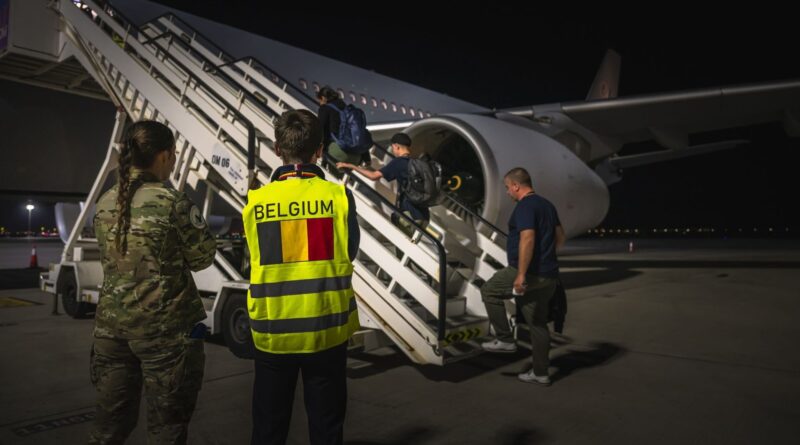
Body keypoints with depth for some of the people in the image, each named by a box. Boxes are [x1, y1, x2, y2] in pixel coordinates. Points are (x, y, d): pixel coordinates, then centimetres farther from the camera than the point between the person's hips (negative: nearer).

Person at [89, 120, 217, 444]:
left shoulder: (106, 203, 4)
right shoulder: (173, 203, -14)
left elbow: (111, 257, 14)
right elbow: (203, 257, -6)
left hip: (112, 323, 6)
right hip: (165, 326, -6)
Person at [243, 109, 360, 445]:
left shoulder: (256, 201, -9)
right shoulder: (338, 196, -10)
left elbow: (256, 259, 1)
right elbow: (349, 253, 0)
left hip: (273, 330, 1)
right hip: (327, 327, 0)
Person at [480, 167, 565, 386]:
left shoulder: (525, 206, -13)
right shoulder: (546, 204, 15)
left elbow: (527, 238, -25)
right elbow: (560, 237, 21)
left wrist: (521, 274, -26)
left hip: (530, 272, -9)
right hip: (548, 275, 9)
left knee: (489, 290, 9)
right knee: (538, 323, 14)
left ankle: (505, 339, 8)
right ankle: (540, 373, 19)